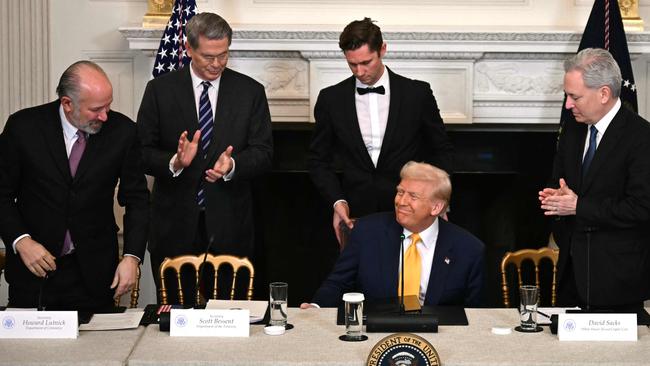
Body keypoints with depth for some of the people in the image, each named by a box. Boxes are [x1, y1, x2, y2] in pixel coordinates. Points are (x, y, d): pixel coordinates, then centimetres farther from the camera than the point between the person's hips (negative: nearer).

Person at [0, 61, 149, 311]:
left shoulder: (122, 131, -6)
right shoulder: (24, 127, -8)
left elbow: (136, 199, 1)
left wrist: (132, 257, -9)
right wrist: (21, 241, -14)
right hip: (33, 269, 0)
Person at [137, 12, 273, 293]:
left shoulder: (250, 92, 5)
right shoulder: (160, 90, 2)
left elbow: (263, 152, 1)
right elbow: (143, 153, -1)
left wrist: (232, 165, -19)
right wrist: (174, 163, -21)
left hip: (229, 224, 1)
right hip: (174, 221, 0)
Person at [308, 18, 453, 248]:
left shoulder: (417, 93, -1)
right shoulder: (331, 99, 2)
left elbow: (441, 151, 9)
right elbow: (319, 160, 9)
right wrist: (337, 201, -6)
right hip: (355, 215, 1)